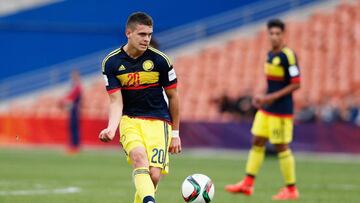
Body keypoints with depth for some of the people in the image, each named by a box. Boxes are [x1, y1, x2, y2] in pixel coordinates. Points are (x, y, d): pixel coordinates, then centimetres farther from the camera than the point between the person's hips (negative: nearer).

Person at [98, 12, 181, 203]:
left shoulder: (160, 60, -5)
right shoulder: (111, 63, -3)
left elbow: (172, 96, 6)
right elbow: (116, 102, -3)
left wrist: (175, 134, 10)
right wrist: (111, 128, -22)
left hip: (158, 121, 0)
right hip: (129, 120, 0)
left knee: (154, 175, -15)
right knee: (138, 155, -32)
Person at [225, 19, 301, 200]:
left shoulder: (288, 56, -16)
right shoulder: (270, 54, 10)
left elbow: (296, 84, -17)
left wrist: (272, 97, -20)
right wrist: (262, 97, 7)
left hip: (281, 110, -9)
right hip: (266, 108, 9)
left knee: (281, 147, -2)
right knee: (257, 142, 9)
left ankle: (291, 189, 8)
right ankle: (247, 184, 13)